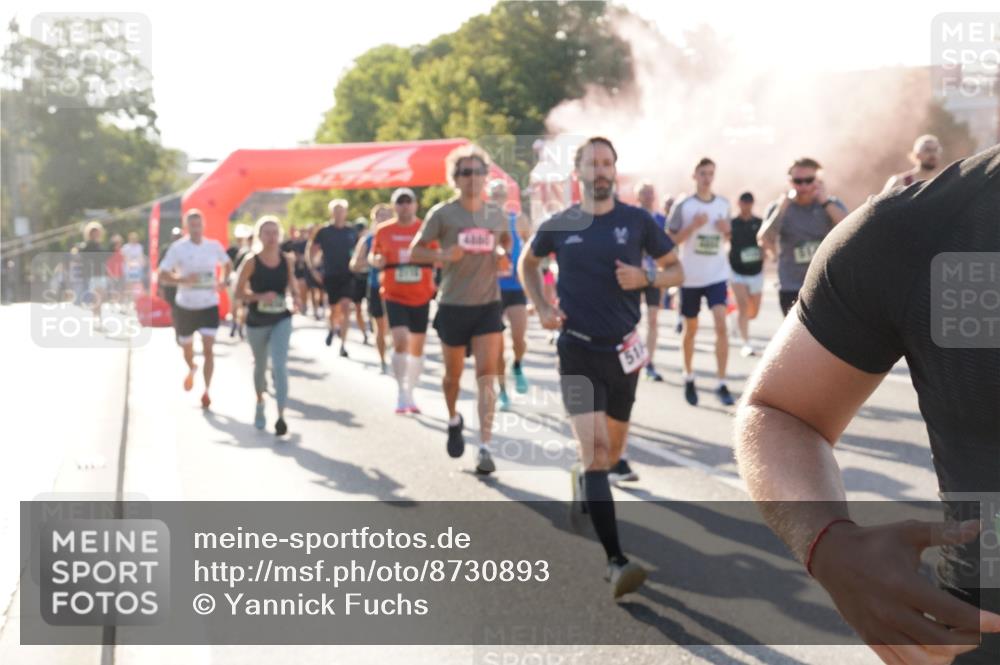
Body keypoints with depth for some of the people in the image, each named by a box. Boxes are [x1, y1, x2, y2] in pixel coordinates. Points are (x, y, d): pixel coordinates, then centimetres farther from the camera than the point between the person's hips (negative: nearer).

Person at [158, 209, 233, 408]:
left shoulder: (214, 246, -1)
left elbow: (228, 264, 19)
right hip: (185, 307, 0)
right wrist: (182, 280, -26)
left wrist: (223, 281, 0)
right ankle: (191, 369, 51)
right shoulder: (177, 248, -8)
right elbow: (162, 276, -10)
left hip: (209, 306, 0)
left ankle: (207, 391, -2)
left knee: (208, 350, -11)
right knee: (187, 348, 17)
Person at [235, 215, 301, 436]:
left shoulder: (287, 260, -3)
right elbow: (239, 290, -7)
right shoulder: (251, 261, -11)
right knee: (260, 365, 17)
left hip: (281, 319, 0)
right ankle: (260, 404, 46)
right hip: (257, 321, 0)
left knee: (280, 365, -15)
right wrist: (260, 297, -23)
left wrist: (295, 298, -9)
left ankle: (281, 416, -16)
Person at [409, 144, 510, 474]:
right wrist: (441, 255, -22)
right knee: (453, 373, 12)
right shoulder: (442, 213, -4)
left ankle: (485, 448, -10)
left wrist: (503, 255, 2)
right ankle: (454, 420, 43)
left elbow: (506, 242, 26)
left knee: (487, 375, -10)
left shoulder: (496, 215, 5)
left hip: (488, 305, 1)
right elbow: (414, 252, -2)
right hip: (453, 306, -1)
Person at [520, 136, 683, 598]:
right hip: (578, 350, -2)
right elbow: (527, 262, 17)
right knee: (595, 449, -15)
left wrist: (645, 278, -14)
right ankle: (616, 562, -17)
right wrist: (542, 308, 3)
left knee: (612, 449, 16)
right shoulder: (559, 225, 0)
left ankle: (581, 483, 53)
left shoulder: (637, 221, 0)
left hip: (623, 350, 2)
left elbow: (675, 270, 7)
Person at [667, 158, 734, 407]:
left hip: (717, 274, 2)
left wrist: (726, 229, -5)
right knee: (690, 328, 10)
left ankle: (721, 384, -9)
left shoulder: (723, 204, 6)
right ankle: (688, 378, 29)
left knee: (721, 323, -13)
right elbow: (672, 241, -6)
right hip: (690, 276, -2)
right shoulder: (684, 206, -5)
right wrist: (693, 225, -19)